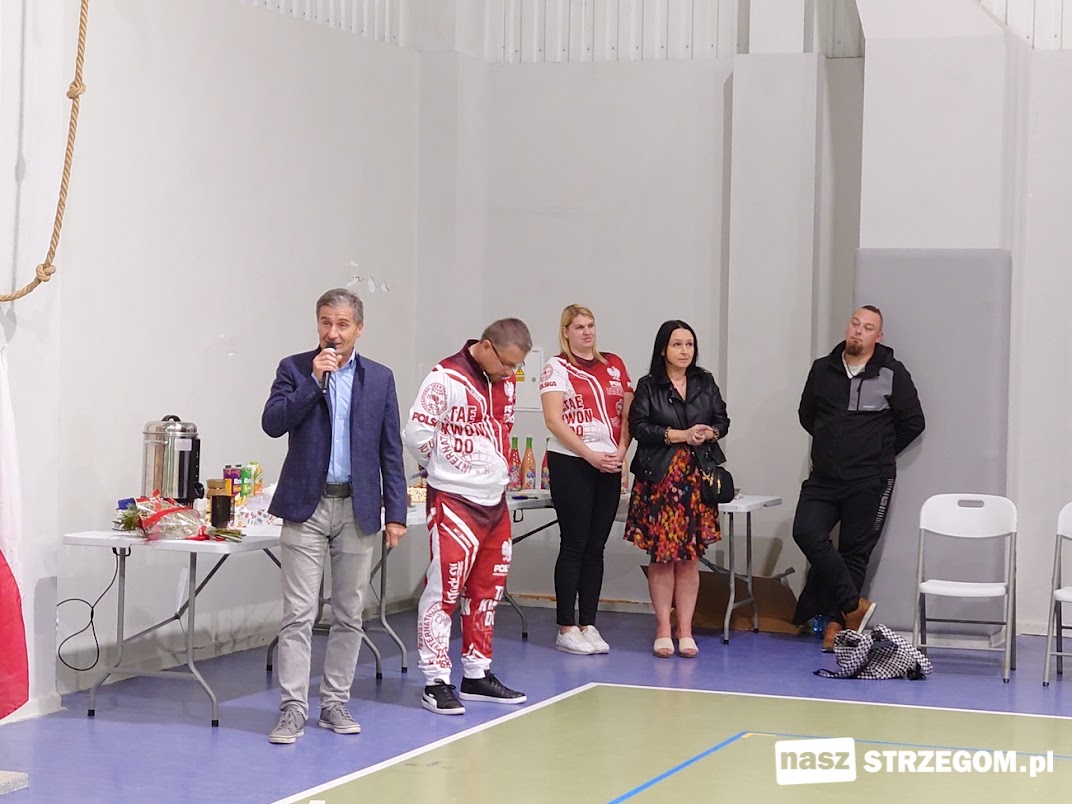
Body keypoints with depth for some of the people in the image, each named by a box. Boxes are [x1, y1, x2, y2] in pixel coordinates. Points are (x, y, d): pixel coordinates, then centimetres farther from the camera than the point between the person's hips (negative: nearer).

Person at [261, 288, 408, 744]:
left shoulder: (380, 378, 8)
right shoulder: (294, 369, 3)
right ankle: (293, 710, -2)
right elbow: (272, 424, -10)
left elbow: (390, 450, 8)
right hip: (306, 506, -2)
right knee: (298, 615, -5)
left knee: (349, 616, 7)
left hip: (358, 509, 2)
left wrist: (396, 513, 2)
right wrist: (314, 380, -16)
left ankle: (335, 704, 16)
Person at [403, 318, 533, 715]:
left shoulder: (505, 382, 10)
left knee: (487, 589, 13)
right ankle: (436, 682, -2)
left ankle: (477, 675, 24)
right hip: (454, 502, -8)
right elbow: (416, 435, -13)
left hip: (495, 502, 8)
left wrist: (497, 470, 12)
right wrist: (446, 469, 0)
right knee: (444, 590, -7)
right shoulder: (445, 380, -14)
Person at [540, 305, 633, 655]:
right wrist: (590, 455, -14)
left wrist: (621, 451, -3)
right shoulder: (557, 367, -2)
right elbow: (554, 420, -9)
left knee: (596, 546, 6)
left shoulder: (614, 364, 13)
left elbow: (628, 413, 13)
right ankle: (566, 629, 2)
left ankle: (588, 624, 11)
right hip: (570, 464, -5)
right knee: (574, 545, -3)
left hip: (609, 466, 5)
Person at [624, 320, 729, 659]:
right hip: (660, 479, -3)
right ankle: (663, 630, 7)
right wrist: (680, 435, -13)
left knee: (690, 556, 3)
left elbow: (723, 419, 15)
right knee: (662, 555, -1)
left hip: (698, 478, 3)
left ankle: (685, 631, 8)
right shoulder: (648, 386, 0)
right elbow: (638, 426, -8)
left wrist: (710, 433, -7)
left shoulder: (705, 383, 12)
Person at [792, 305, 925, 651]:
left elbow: (913, 422, 3)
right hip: (823, 478, 3)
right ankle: (854, 606, -6)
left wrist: (881, 452, 7)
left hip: (869, 482, -3)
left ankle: (835, 620, 11)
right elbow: (807, 415, 22)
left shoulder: (893, 373, -2)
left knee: (855, 551, 0)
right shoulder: (822, 369, 8)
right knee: (807, 532, -15)